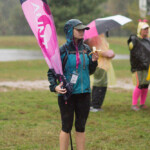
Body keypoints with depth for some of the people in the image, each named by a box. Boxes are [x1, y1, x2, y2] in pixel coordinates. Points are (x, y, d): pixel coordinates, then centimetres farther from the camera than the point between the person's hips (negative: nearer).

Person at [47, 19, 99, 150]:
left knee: (81, 127, 9)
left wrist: (94, 61, -5)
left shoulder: (86, 49, 6)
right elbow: (51, 72, -4)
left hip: (84, 93, 4)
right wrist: (54, 86, -19)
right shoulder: (62, 50, -7)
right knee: (66, 127, 2)